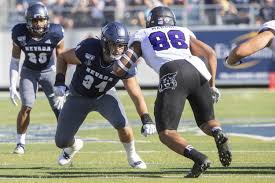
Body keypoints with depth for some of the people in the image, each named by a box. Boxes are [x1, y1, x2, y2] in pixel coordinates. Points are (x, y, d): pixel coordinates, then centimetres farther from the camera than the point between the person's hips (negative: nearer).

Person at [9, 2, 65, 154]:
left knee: (59, 107, -5)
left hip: (49, 71, 0)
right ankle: (20, 143, 0)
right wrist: (12, 86, -13)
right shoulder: (20, 34, -21)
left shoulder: (55, 34, -24)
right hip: (29, 72, 0)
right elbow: (14, 62, -9)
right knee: (26, 106, -13)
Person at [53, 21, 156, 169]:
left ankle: (132, 156, 2)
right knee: (61, 142, 1)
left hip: (104, 95, 0)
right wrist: (59, 82, -25)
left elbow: (136, 94, -24)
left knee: (122, 124, -29)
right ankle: (73, 145, 42)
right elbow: (62, 58, -13)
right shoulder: (89, 49, -32)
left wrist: (146, 120, -35)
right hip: (79, 96, 0)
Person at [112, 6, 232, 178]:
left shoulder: (141, 37, 26)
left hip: (173, 75, -4)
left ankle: (198, 158, -23)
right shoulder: (184, 33, 34)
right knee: (207, 121, 22)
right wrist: (212, 85, 27)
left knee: (166, 133, 2)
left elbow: (119, 70, 23)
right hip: (199, 73, 4)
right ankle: (219, 134, -13)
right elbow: (210, 54, 23)